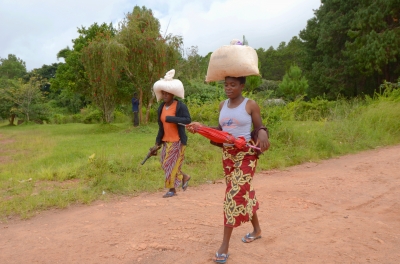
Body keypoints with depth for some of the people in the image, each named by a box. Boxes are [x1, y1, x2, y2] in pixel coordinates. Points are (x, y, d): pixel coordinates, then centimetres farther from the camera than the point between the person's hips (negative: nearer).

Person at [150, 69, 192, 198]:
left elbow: (188, 120, -25)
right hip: (166, 141, 7)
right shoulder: (161, 107, 7)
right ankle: (185, 177, 33)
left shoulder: (180, 105, -12)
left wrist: (170, 118, -29)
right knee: (166, 164, 11)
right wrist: (157, 143, 10)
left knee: (172, 164, -1)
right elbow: (161, 126, 12)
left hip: (178, 141, -7)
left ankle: (172, 189, 16)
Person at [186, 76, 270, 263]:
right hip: (227, 154, 6)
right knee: (244, 192, 16)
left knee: (235, 194, -9)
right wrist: (200, 127, -4)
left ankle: (224, 245, 0)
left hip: (246, 154, -5)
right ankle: (257, 229, 38)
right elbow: (221, 130, 8)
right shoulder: (222, 105, 7)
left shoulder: (251, 105, -7)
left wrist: (262, 133, -25)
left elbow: (259, 129, -2)